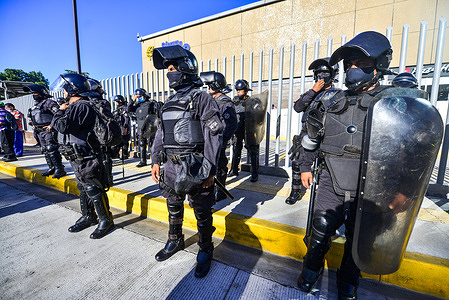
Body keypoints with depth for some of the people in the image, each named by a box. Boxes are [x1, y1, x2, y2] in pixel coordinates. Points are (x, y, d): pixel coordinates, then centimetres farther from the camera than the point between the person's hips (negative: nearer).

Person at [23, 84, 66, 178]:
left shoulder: (49, 103, -8)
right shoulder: (35, 106, 21)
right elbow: (33, 118, 35)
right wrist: (33, 125, 18)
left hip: (49, 131, -10)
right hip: (40, 132, 10)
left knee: (51, 150, -14)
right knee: (45, 151, 10)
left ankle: (60, 169, -12)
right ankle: (52, 168, 18)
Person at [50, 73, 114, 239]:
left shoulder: (83, 107, -17)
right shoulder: (73, 106, 16)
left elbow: (63, 126, -24)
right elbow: (56, 125, 23)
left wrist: (60, 111, -7)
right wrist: (62, 112, 9)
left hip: (87, 158, -10)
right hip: (77, 157, 11)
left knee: (94, 190, -3)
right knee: (83, 189, 19)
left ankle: (106, 221, 10)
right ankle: (88, 217, 34)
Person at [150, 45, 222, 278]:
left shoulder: (202, 98, -9)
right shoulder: (170, 102, 14)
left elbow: (214, 135, -15)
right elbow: (160, 133, 18)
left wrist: (210, 170, -18)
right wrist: (156, 160, 14)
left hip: (194, 167, -7)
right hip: (171, 167, 7)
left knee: (202, 213, 8)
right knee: (173, 207, 21)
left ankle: (205, 251, 30)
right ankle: (175, 241, 45)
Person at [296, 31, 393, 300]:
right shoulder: (331, 102, 2)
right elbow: (312, 137, 10)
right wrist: (306, 167, 10)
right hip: (331, 182, 1)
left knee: (357, 239, 16)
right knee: (321, 230, 11)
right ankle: (313, 268, 41)